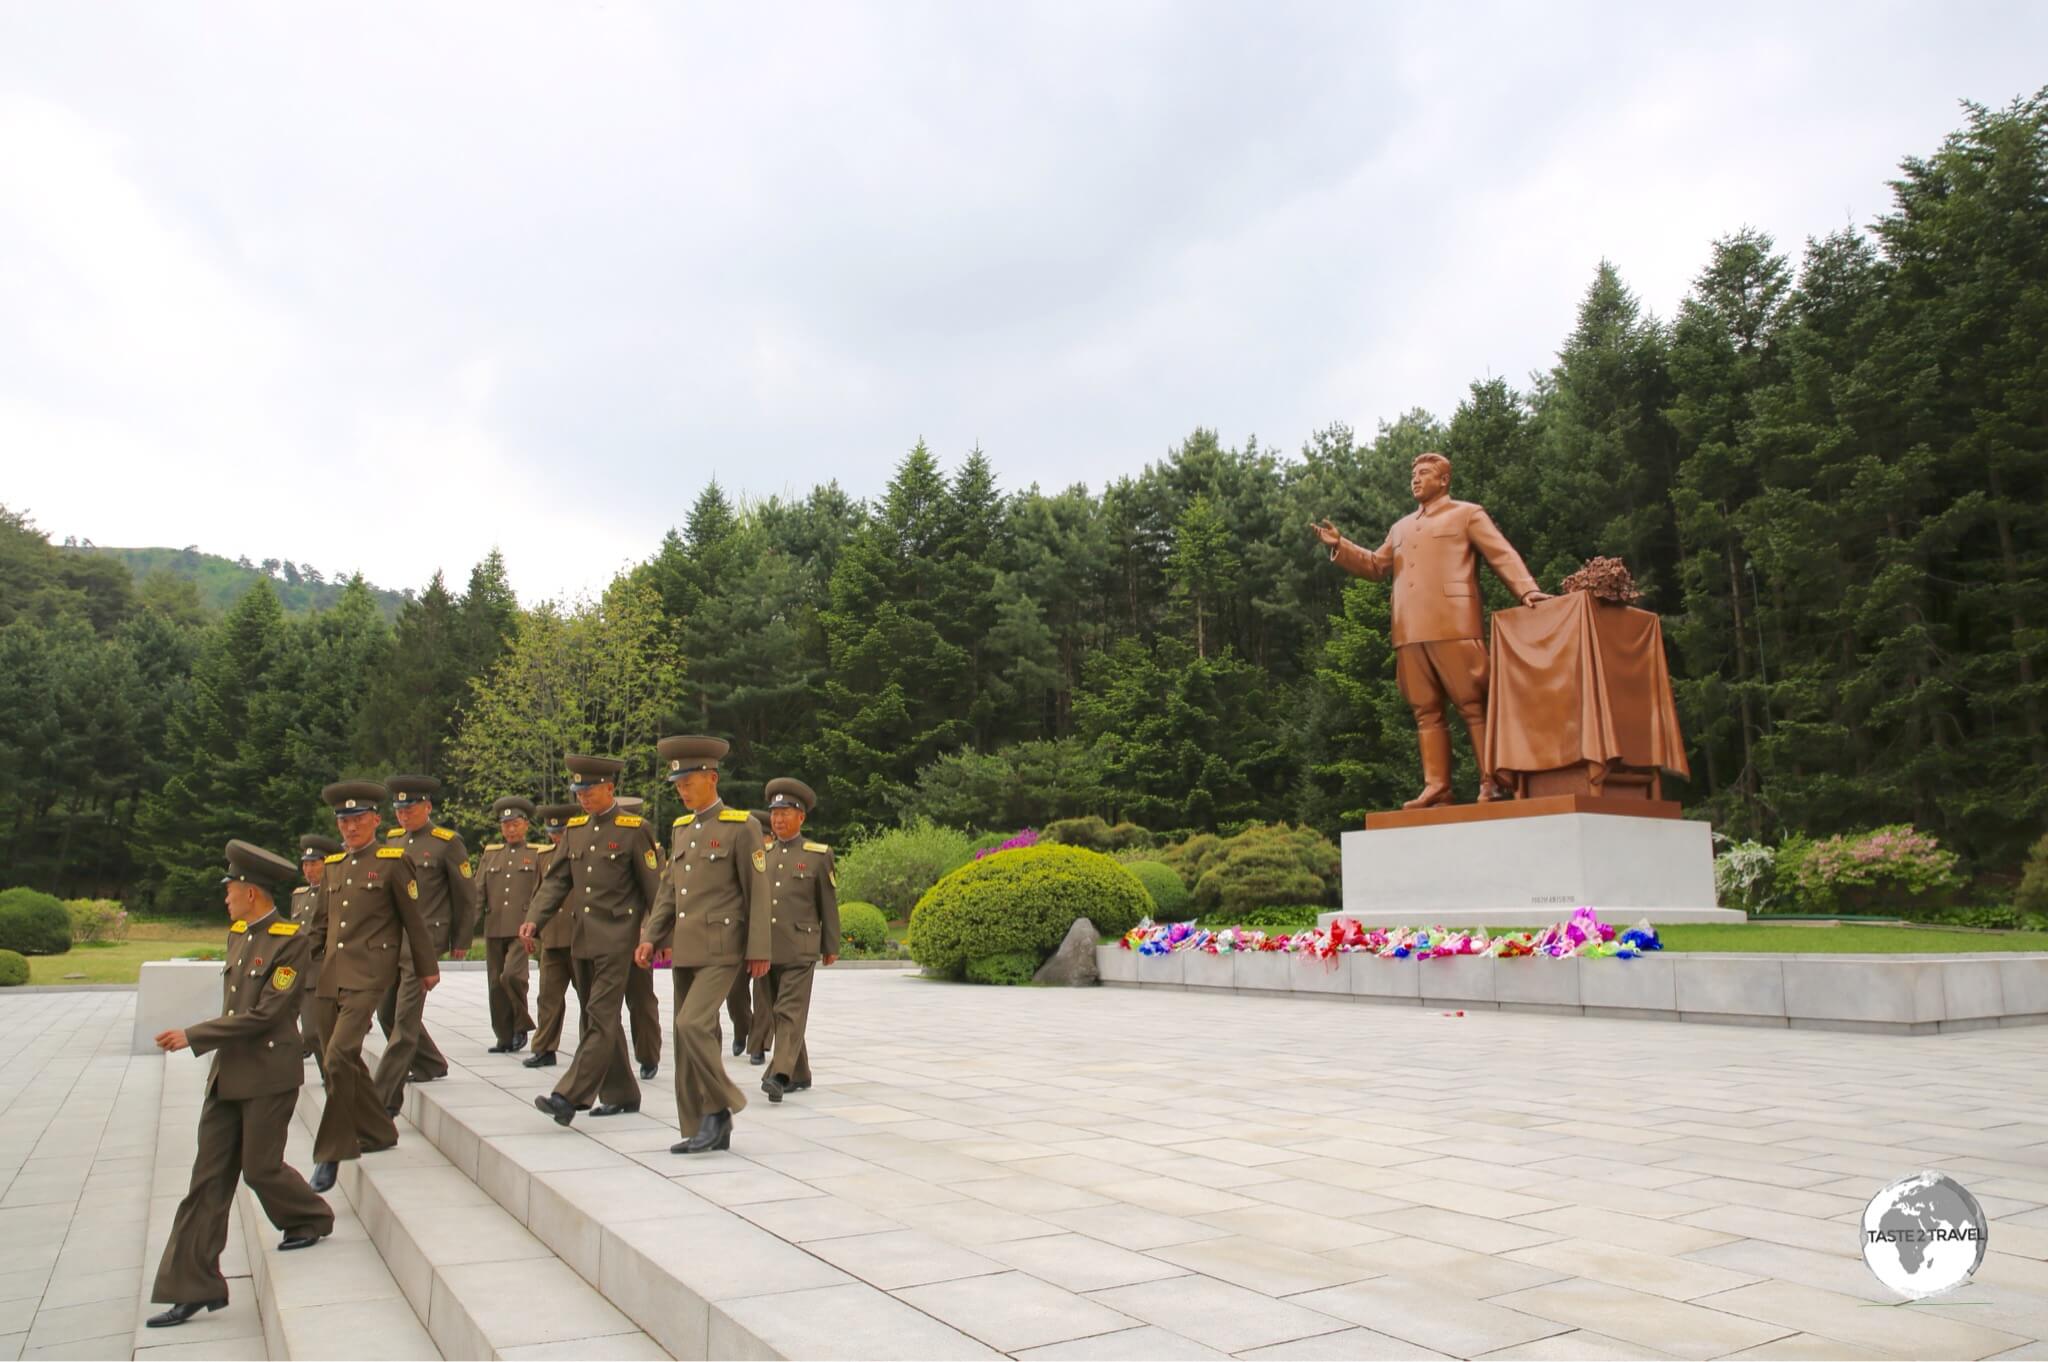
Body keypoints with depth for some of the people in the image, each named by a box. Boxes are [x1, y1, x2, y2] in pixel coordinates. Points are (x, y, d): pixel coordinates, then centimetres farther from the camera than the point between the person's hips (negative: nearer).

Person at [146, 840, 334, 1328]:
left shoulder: (291, 941, -16)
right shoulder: (237, 935, 10)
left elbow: (265, 1014, -19)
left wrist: (192, 1037, -16)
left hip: (270, 1076, -7)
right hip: (227, 1074, 8)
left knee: (260, 1168, 3)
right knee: (209, 1178, 6)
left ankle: (313, 1219, 31)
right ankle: (192, 1286, 12)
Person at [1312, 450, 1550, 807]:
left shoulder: (1467, 514, 10)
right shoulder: (1401, 528, 27)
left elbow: (1503, 554, 1)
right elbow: (1376, 566, 27)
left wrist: (1527, 590, -15)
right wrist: (1340, 546, 12)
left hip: (1452, 626, -6)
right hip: (1410, 632, 6)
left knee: (1473, 704, -5)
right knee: (1426, 712, 4)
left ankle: (1491, 783, -3)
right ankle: (1436, 786, 4)